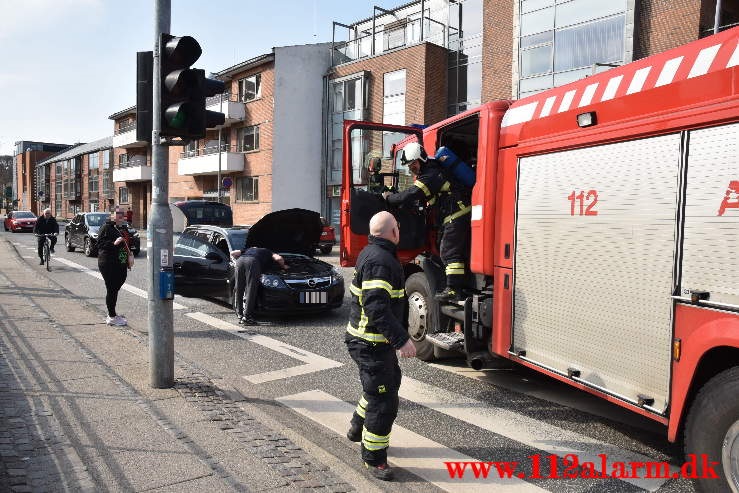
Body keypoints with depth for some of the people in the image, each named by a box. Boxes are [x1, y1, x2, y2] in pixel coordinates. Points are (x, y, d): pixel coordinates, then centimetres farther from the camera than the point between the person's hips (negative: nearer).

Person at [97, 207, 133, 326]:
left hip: (121, 264, 8)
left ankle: (112, 314, 22)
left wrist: (129, 257, 19)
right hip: (109, 264, -8)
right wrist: (114, 243, -26)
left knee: (115, 289, 12)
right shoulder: (106, 227, -7)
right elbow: (100, 243, -14)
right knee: (111, 290, -4)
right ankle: (112, 317, 2)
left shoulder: (123, 228, 19)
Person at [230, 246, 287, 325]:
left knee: (239, 290, 11)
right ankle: (246, 318, -5)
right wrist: (283, 266, 37)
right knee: (251, 291, -2)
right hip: (252, 262, -4)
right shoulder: (267, 252, 35)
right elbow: (279, 258, 19)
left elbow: (233, 253, 32)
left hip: (240, 260, 4)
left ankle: (240, 316, 15)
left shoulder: (248, 249, 43)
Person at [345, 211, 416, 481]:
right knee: (383, 400, -2)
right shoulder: (379, 261, -25)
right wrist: (401, 339, -34)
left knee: (390, 381, 28)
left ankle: (358, 428, 45)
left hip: (376, 340, 11)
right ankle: (373, 457, 13)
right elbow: (377, 308, -33)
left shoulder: (372, 253, 9)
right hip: (371, 344, -11)